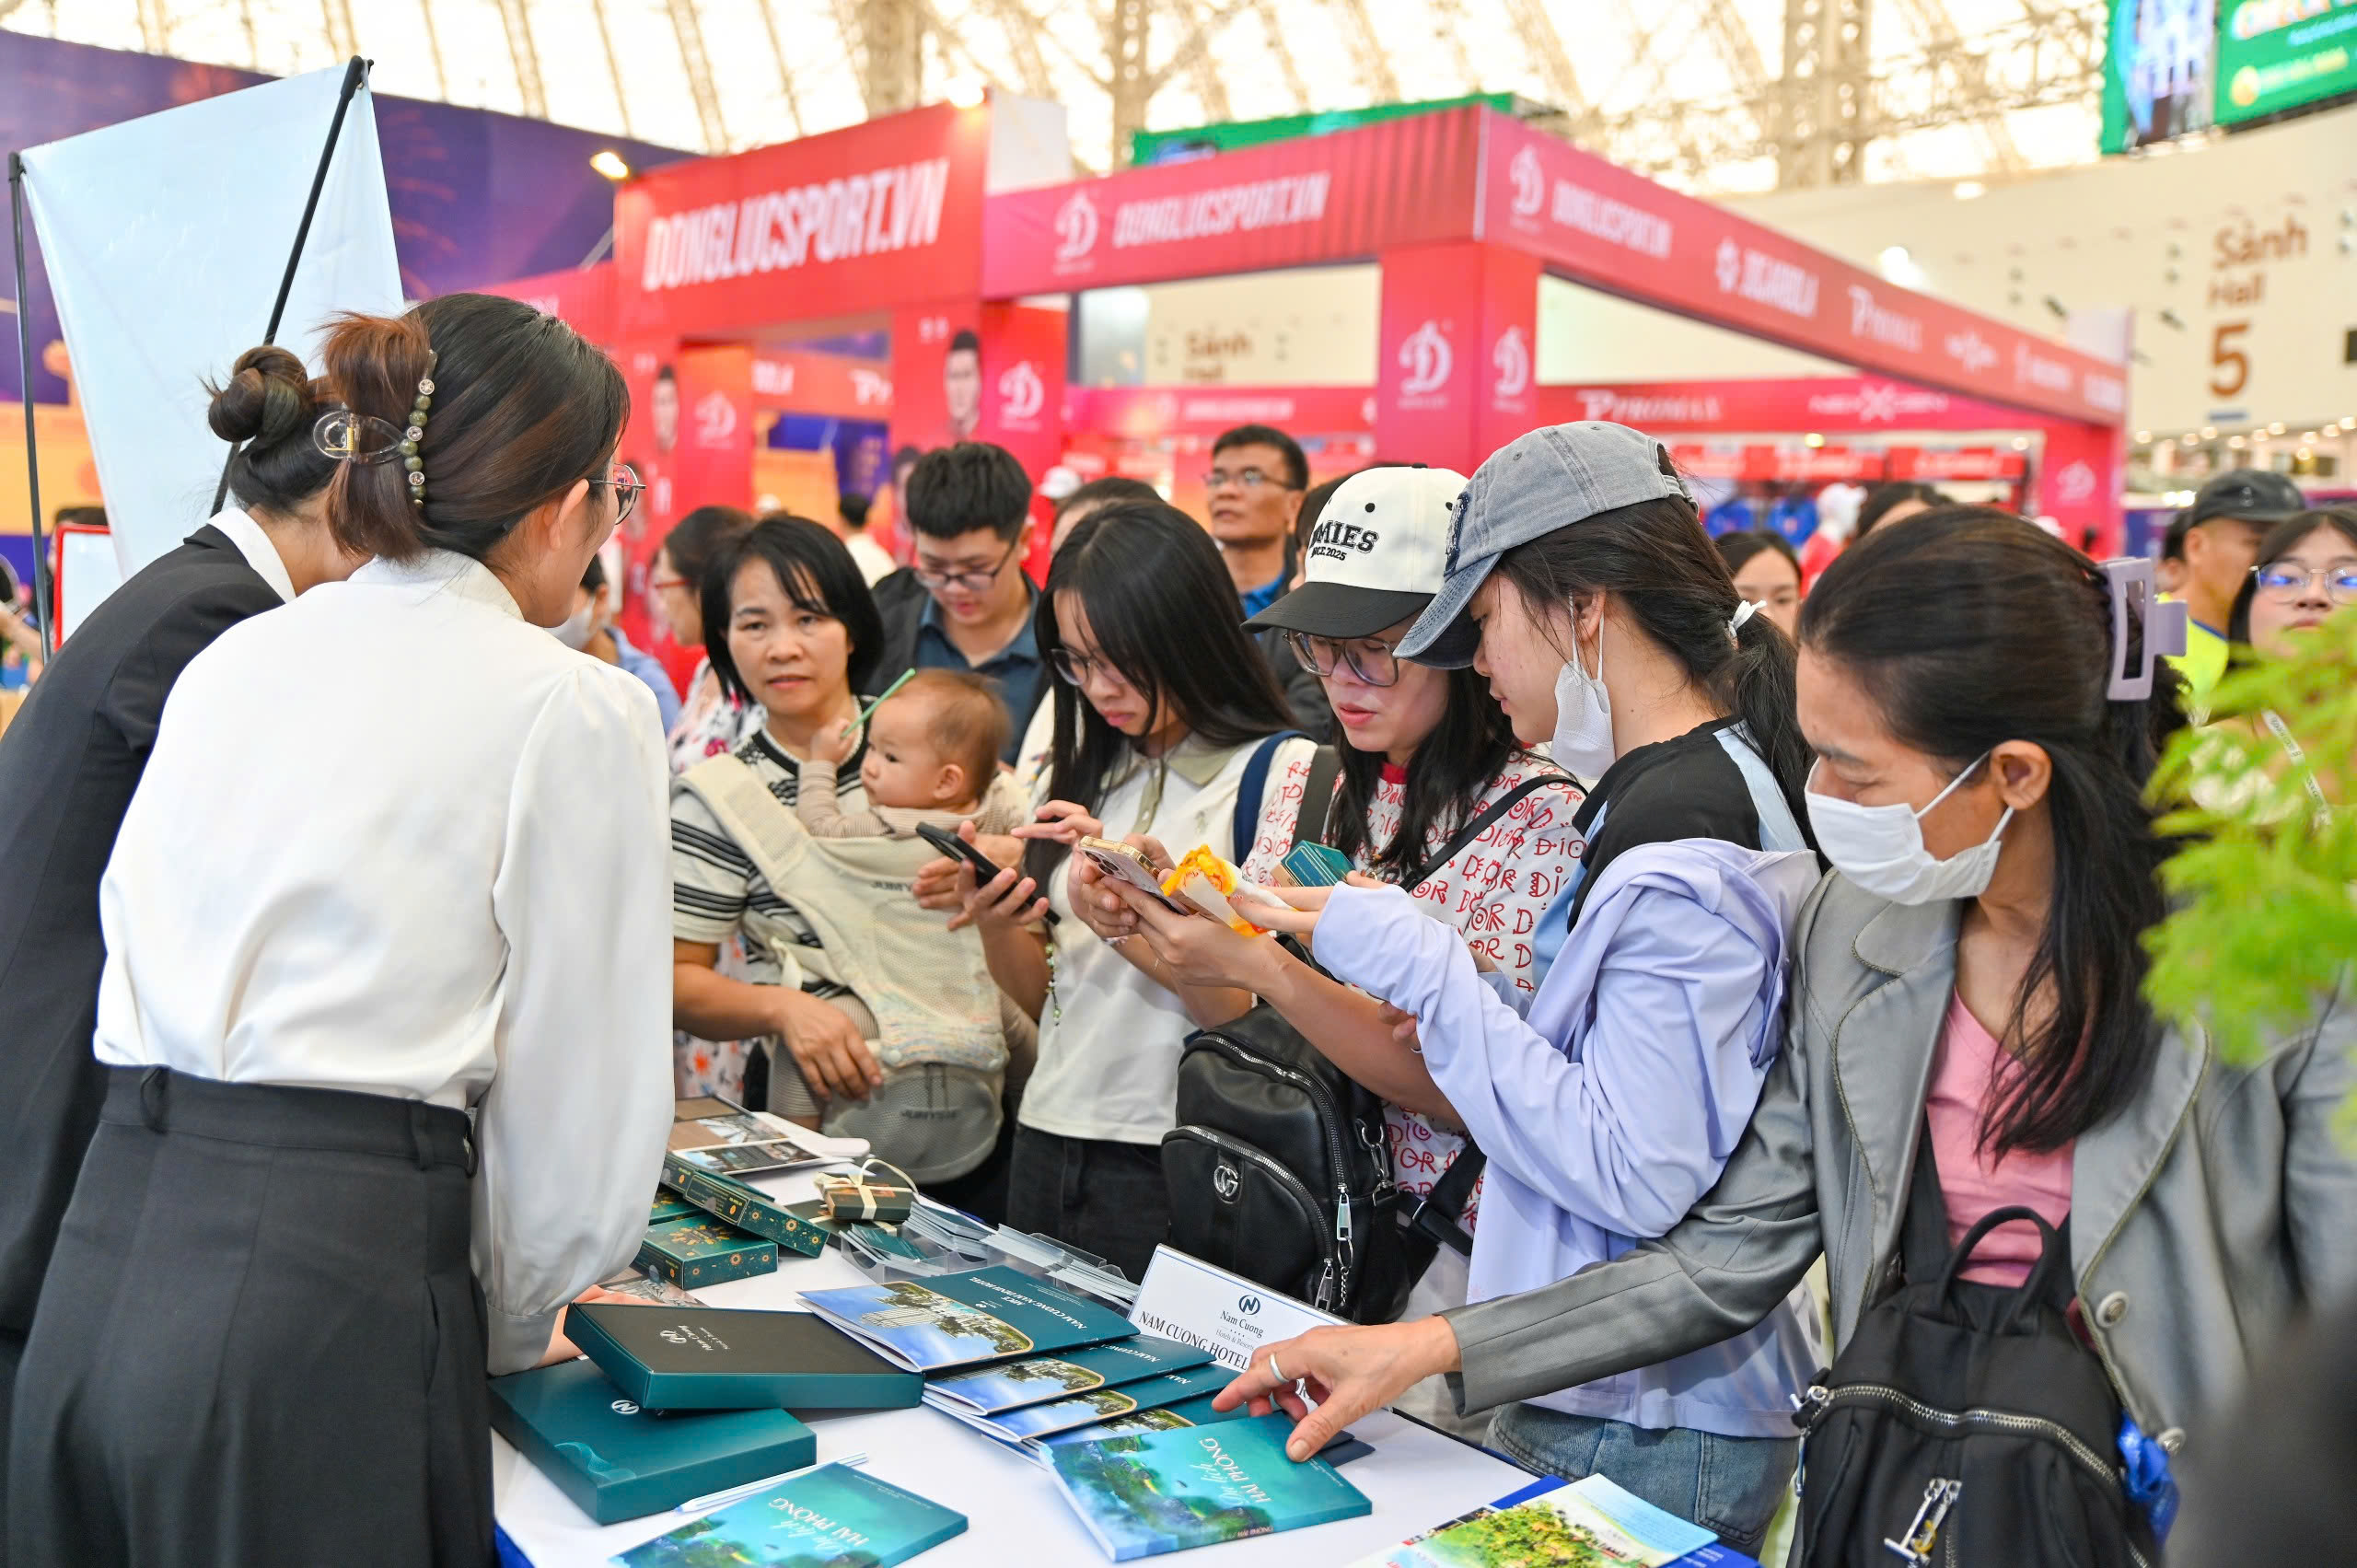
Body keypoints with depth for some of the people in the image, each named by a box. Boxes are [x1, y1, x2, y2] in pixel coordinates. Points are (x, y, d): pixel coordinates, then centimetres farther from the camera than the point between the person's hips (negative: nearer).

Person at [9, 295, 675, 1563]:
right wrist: (505, 1329, 9)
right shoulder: (574, 711, -9)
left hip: (103, 1264, 6)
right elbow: (579, 1113, -9)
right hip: (339, 1292, -6)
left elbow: (136, 970, 15)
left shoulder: (228, 662, 10)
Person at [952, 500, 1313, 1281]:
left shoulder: (1282, 772, -8)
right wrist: (995, 929, -6)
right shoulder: (1082, 773, 11)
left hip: (1174, 1174, -6)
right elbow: (1045, 996, 14)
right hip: (1047, 1141, 6)